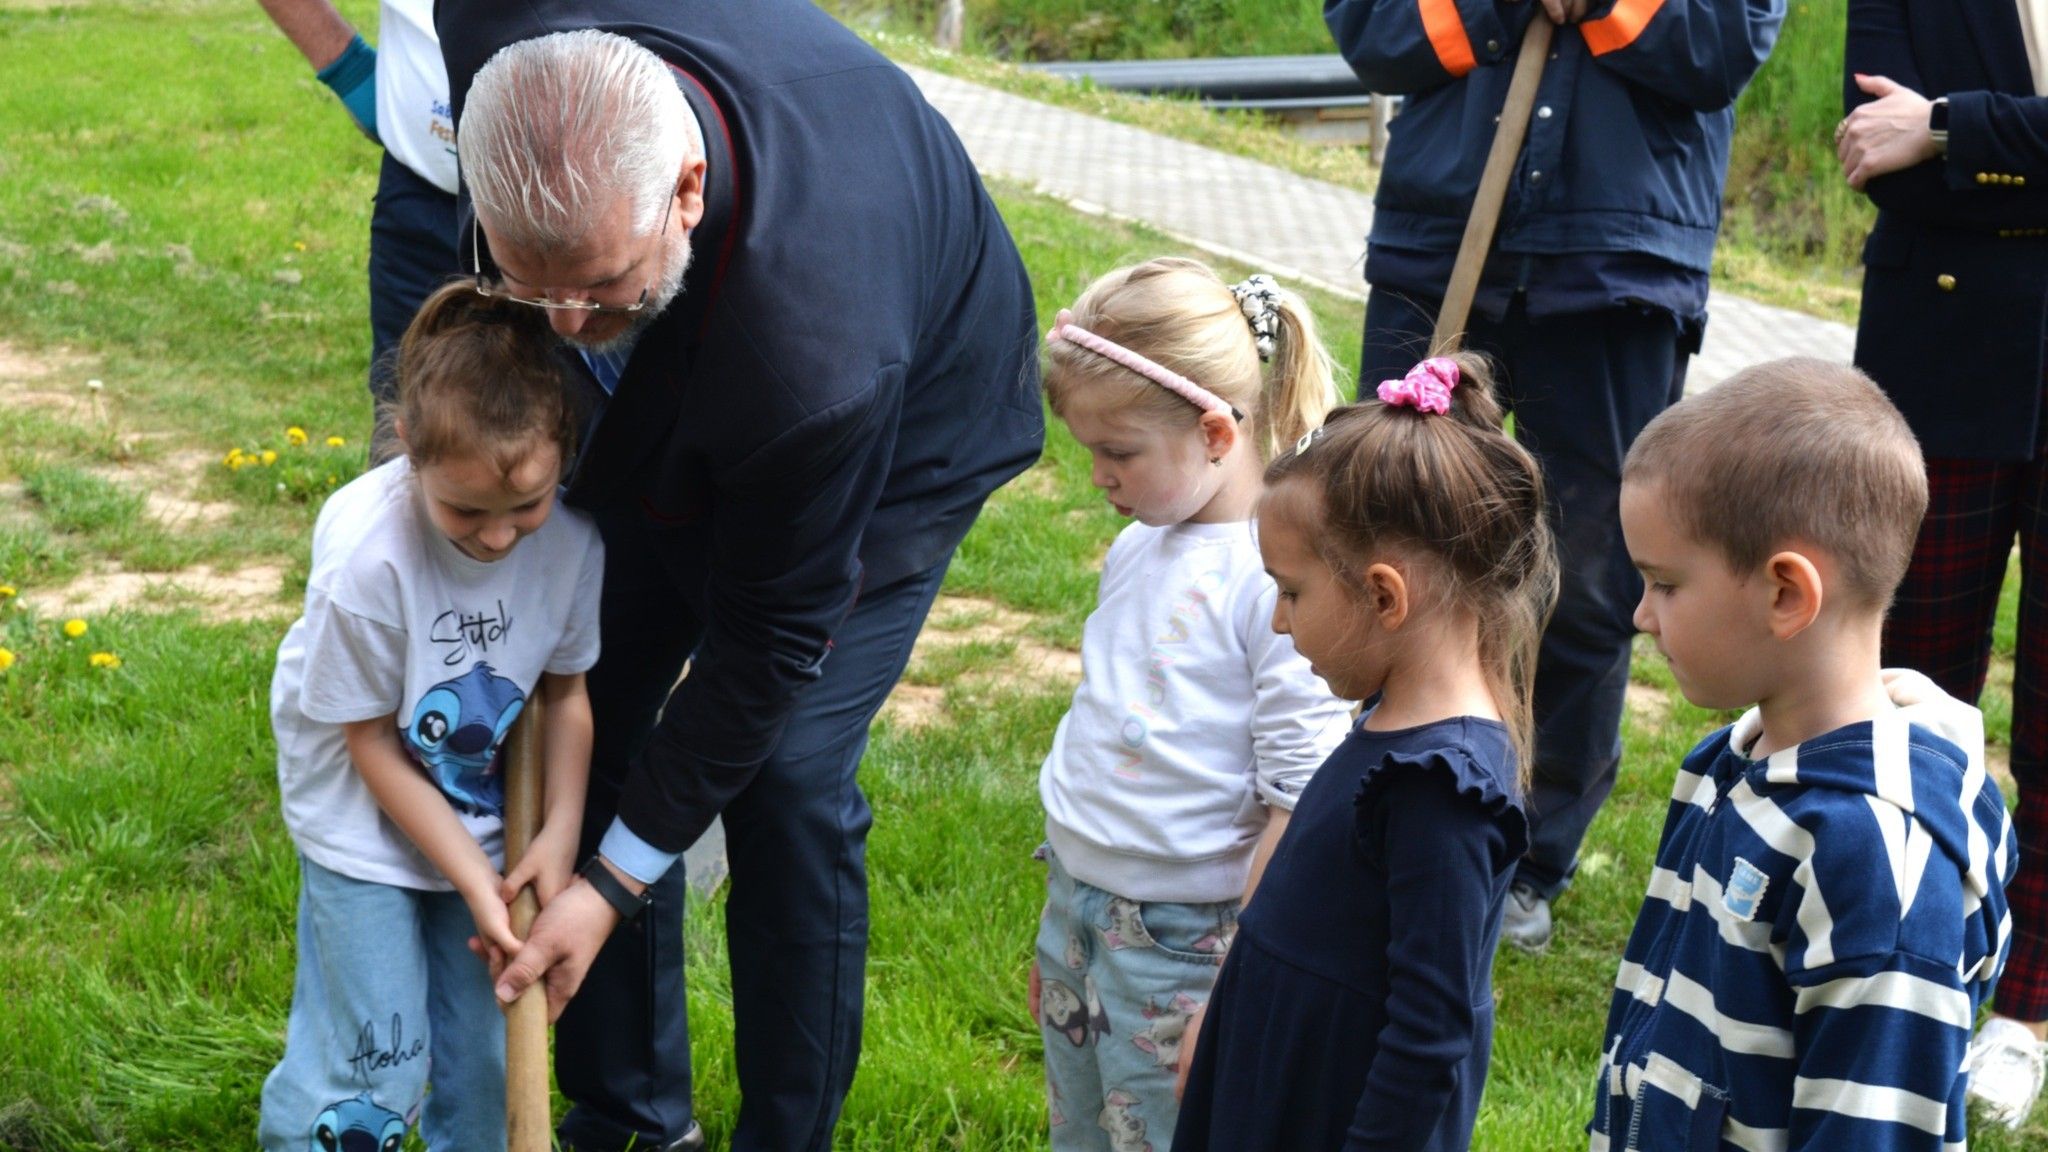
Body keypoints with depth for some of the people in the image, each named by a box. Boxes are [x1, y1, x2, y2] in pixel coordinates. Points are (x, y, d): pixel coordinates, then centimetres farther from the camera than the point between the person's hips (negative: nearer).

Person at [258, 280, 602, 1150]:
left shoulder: (571, 538, -21)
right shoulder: (366, 557, -32)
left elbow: (566, 689, -2)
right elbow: (371, 742, -18)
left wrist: (560, 833, -10)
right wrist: (471, 877, -16)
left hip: (482, 808, 4)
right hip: (366, 819, -4)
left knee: (487, 1042, 11)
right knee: (375, 1061, -2)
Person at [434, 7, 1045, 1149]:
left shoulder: (817, 351, -46)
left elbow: (770, 638, -30)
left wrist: (618, 880, -22)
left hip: (901, 440, -5)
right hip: (661, 418, 6)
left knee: (786, 778, -12)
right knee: (588, 711, 4)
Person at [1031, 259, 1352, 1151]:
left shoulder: (1281, 580, -19)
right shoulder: (1139, 549, 7)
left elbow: (1299, 802, -19)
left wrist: (1237, 991, -18)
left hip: (1179, 944, -8)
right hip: (1076, 911, 8)